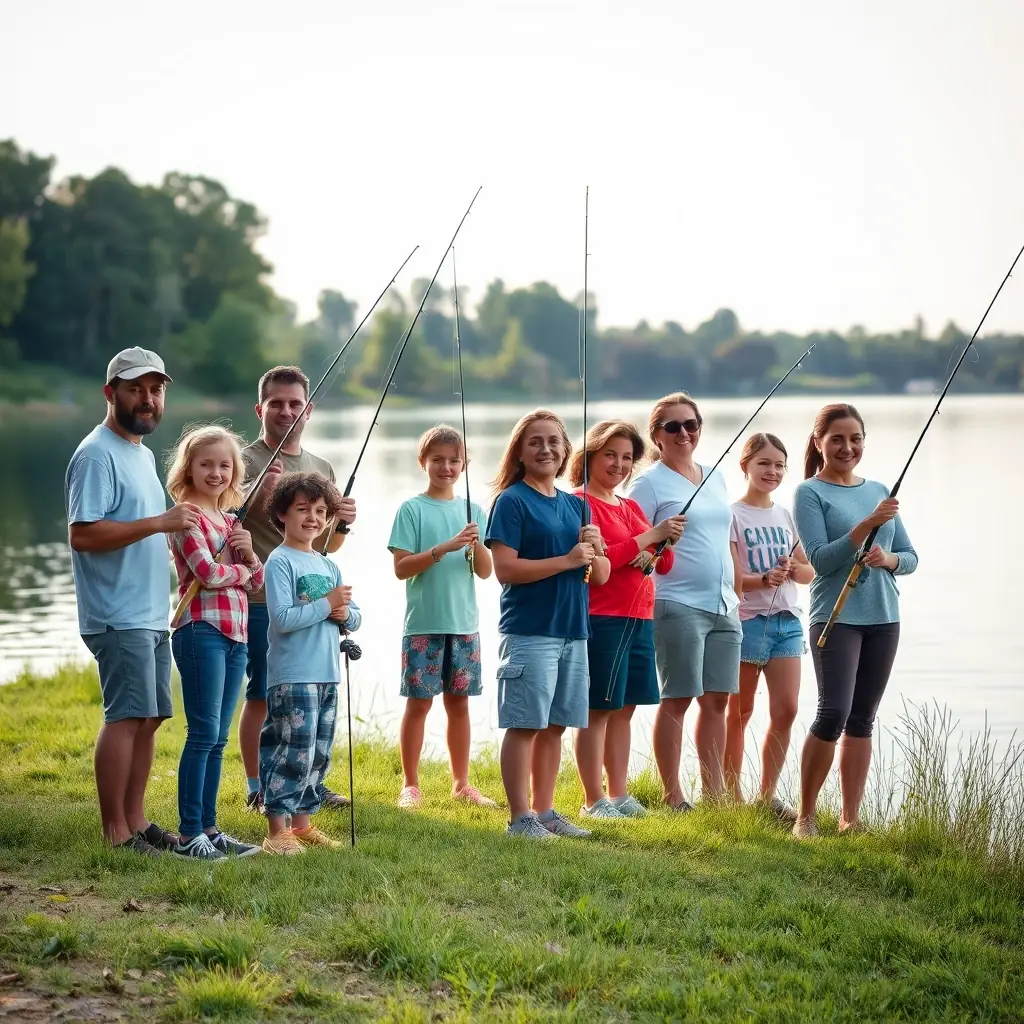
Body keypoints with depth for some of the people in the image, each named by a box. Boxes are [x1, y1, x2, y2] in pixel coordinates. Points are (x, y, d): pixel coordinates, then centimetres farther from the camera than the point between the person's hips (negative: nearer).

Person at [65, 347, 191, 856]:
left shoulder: (143, 453, 18)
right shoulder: (98, 454, -13)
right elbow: (82, 534, -22)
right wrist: (159, 522, -25)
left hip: (152, 614, 10)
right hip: (119, 617, -10)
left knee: (149, 717, 11)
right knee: (126, 717, -10)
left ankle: (135, 820, 18)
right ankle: (115, 833, -7)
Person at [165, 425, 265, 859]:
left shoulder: (229, 520, 19)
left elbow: (257, 581, 16)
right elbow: (208, 572, -17)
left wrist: (249, 552, -4)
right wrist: (241, 570, 1)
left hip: (235, 635, 8)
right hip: (202, 631, -8)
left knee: (218, 737, 10)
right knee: (204, 733, -9)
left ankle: (209, 828, 15)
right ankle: (188, 834, -6)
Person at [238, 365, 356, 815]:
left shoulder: (322, 469, 15)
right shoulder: (246, 462, -6)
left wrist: (341, 524, 0)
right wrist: (260, 495, -28)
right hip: (263, 601, -6)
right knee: (261, 697, -1)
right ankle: (257, 789, 9)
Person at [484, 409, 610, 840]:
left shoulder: (575, 506, 15)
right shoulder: (512, 501, -5)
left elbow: (602, 576, 16)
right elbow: (505, 569, -15)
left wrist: (595, 551, -6)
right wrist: (568, 560, -16)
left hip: (573, 631, 7)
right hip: (529, 631, -7)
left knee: (554, 725, 11)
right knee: (524, 724, -4)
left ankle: (545, 811, 19)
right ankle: (520, 817, 1)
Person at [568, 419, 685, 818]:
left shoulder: (630, 507, 19)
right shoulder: (580, 502, -5)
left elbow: (664, 564, 17)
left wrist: (661, 547, -6)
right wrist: (650, 536, -17)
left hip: (639, 618, 8)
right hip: (601, 618, -8)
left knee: (624, 708, 10)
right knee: (598, 710, -4)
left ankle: (618, 794, 17)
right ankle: (593, 800, 0)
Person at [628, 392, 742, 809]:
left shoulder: (715, 477, 16)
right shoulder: (650, 484, -3)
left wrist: (737, 594, 19)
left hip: (724, 606, 6)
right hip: (678, 605, -6)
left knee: (716, 699, 8)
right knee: (677, 700, -3)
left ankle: (714, 791, 15)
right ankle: (672, 796, 3)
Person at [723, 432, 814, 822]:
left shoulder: (786, 516, 14)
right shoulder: (733, 515, -3)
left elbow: (810, 573, 15)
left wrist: (793, 567, -6)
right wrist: (764, 579, -27)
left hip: (786, 620, 5)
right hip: (746, 619, -5)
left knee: (786, 710, -3)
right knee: (739, 712, 3)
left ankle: (768, 795, 7)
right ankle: (733, 796, 11)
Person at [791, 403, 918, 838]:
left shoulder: (879, 491, 14)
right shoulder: (809, 493, -2)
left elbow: (910, 556, 14)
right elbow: (819, 558, -13)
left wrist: (887, 559, -8)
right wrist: (867, 525, -23)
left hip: (883, 618, 5)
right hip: (836, 617, -5)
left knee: (862, 720, 6)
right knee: (834, 713, -15)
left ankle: (850, 818, 11)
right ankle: (805, 816, -3)